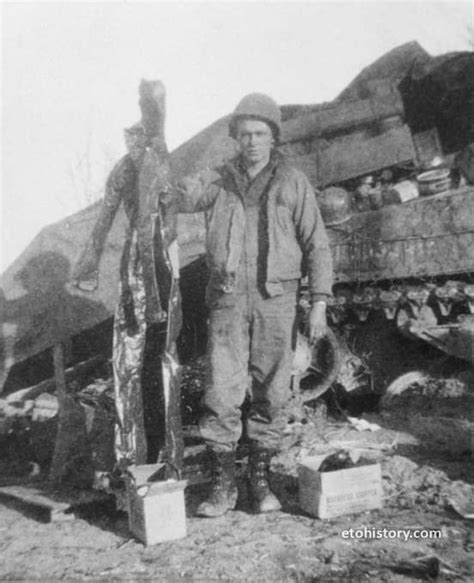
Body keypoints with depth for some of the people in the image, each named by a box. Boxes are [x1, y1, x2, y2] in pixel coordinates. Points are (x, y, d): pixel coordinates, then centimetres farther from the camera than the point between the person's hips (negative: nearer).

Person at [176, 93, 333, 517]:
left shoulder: (293, 183, 4)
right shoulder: (220, 179, 9)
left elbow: (316, 245, 2)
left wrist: (320, 302, -5)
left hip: (276, 300, 0)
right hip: (228, 299, 1)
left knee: (271, 394, 6)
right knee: (222, 391, -2)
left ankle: (261, 480, 22)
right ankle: (223, 483, 13)